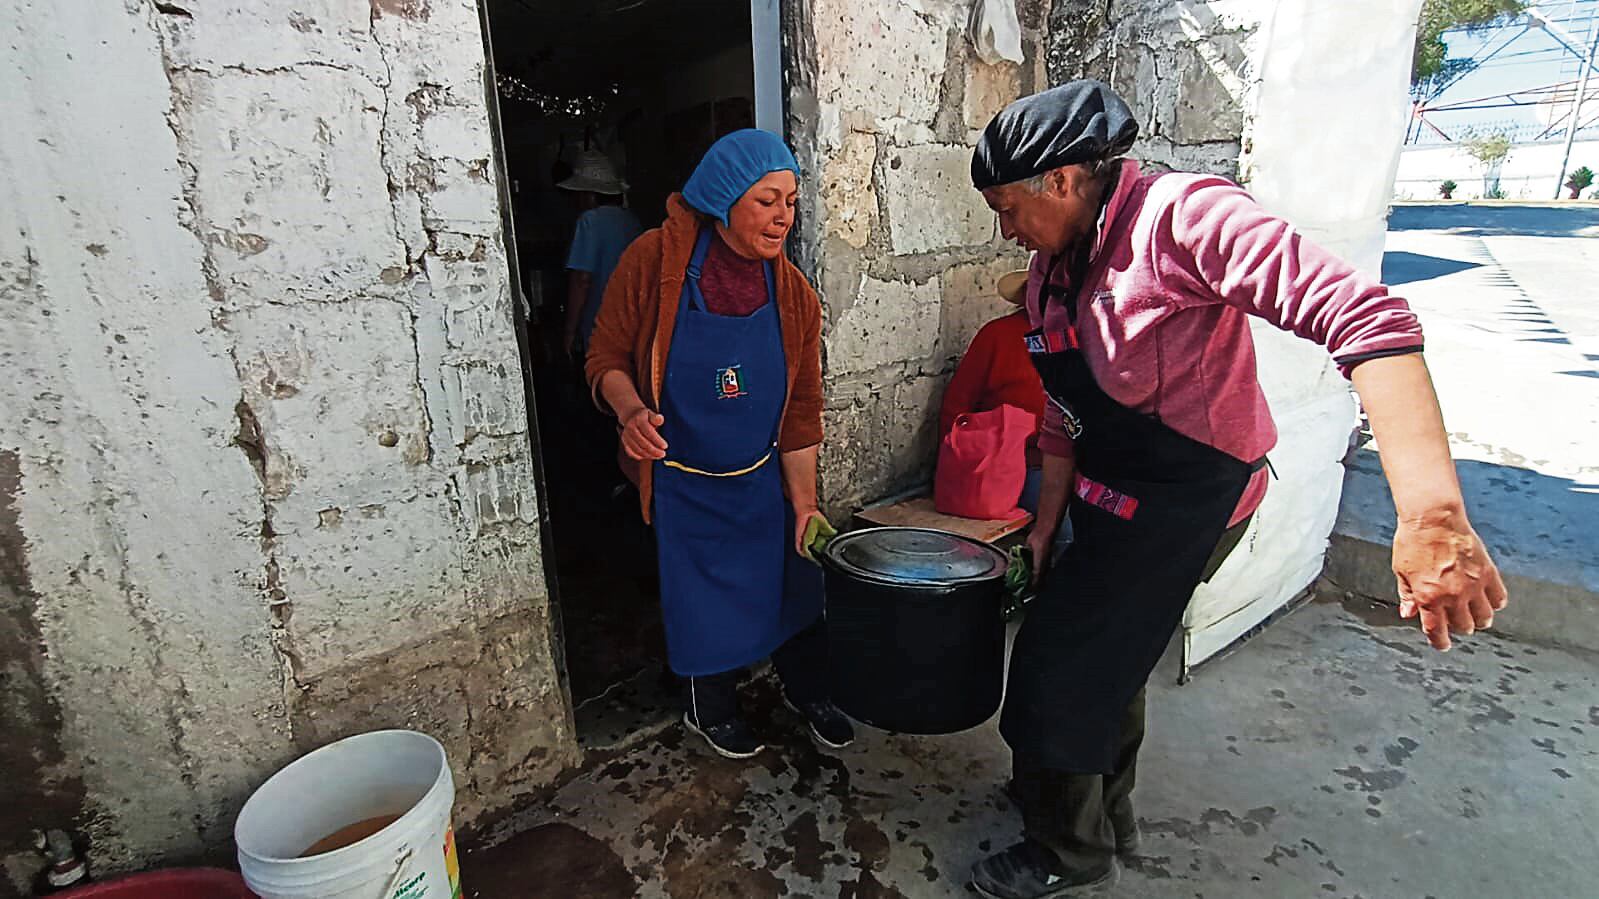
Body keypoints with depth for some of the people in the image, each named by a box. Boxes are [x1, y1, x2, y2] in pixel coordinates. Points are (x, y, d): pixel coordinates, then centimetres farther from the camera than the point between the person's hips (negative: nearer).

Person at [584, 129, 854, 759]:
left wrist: (804, 504, -5)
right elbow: (607, 358, -10)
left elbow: (800, 410, -4)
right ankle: (711, 706, 40)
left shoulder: (793, 294, -7)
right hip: (682, 482, -3)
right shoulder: (655, 259, -16)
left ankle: (806, 690, 41)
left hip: (762, 478, 3)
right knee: (704, 597, 11)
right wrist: (631, 411, -32)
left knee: (793, 582, 12)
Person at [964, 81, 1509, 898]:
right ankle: (1105, 815, 49)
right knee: (1102, 662, 23)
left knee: (1055, 675, 0)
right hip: (1111, 500, 8)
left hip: (1183, 505, -8)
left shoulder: (1180, 216, -23)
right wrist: (1047, 525, 8)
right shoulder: (1050, 270, 3)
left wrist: (1431, 518, -44)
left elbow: (1363, 316, -34)